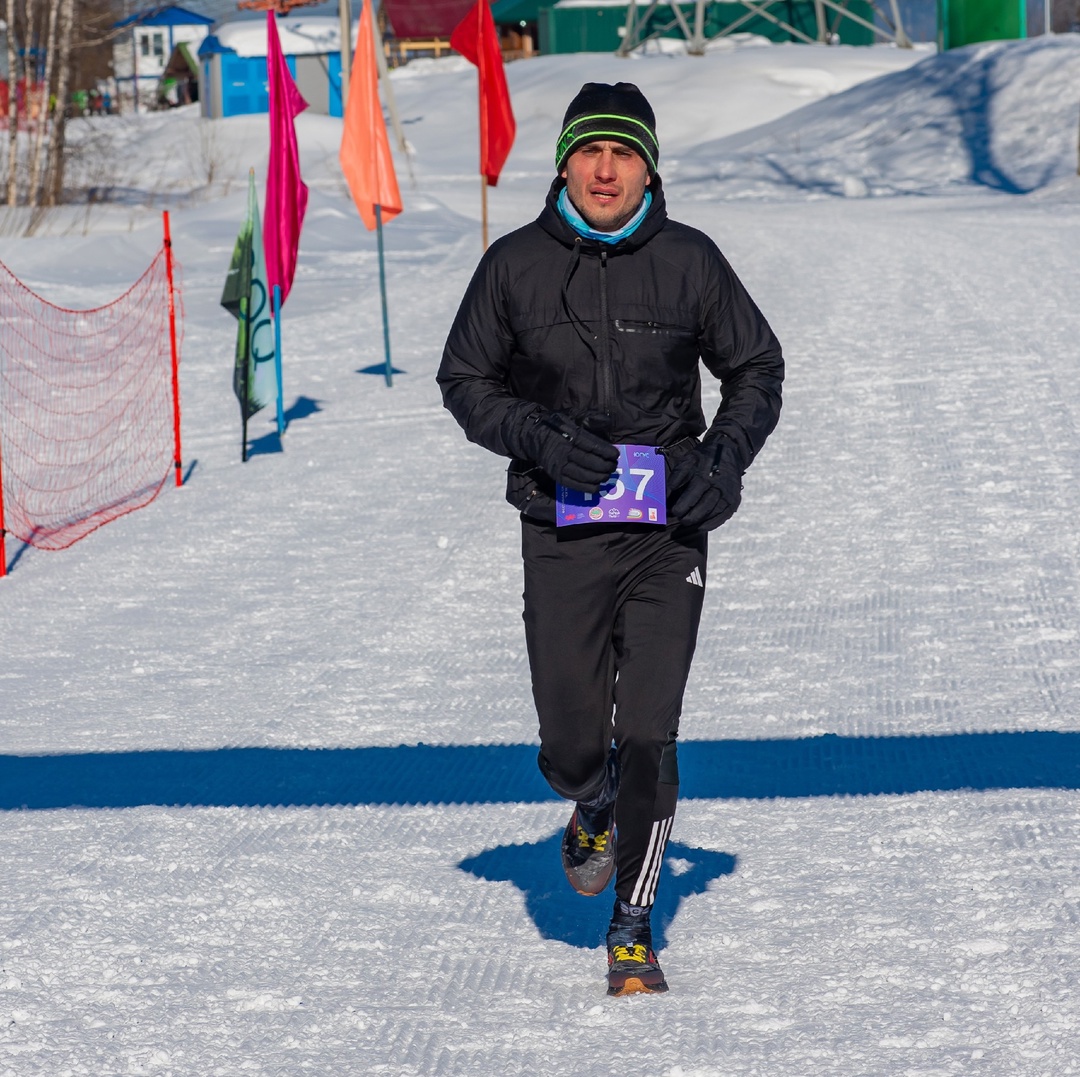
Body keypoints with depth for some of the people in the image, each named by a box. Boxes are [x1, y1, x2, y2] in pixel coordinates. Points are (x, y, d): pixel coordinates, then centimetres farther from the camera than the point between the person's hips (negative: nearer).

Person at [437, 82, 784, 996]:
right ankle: (594, 809, 37)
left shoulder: (688, 261, 0)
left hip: (668, 531, 0)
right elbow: (465, 378, 8)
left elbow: (758, 370, 11)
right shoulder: (516, 265, 0)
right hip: (563, 531, 0)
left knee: (648, 738, -6)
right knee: (571, 744, -1)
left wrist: (724, 457, -6)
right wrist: (539, 435, -10)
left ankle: (634, 928, 8)